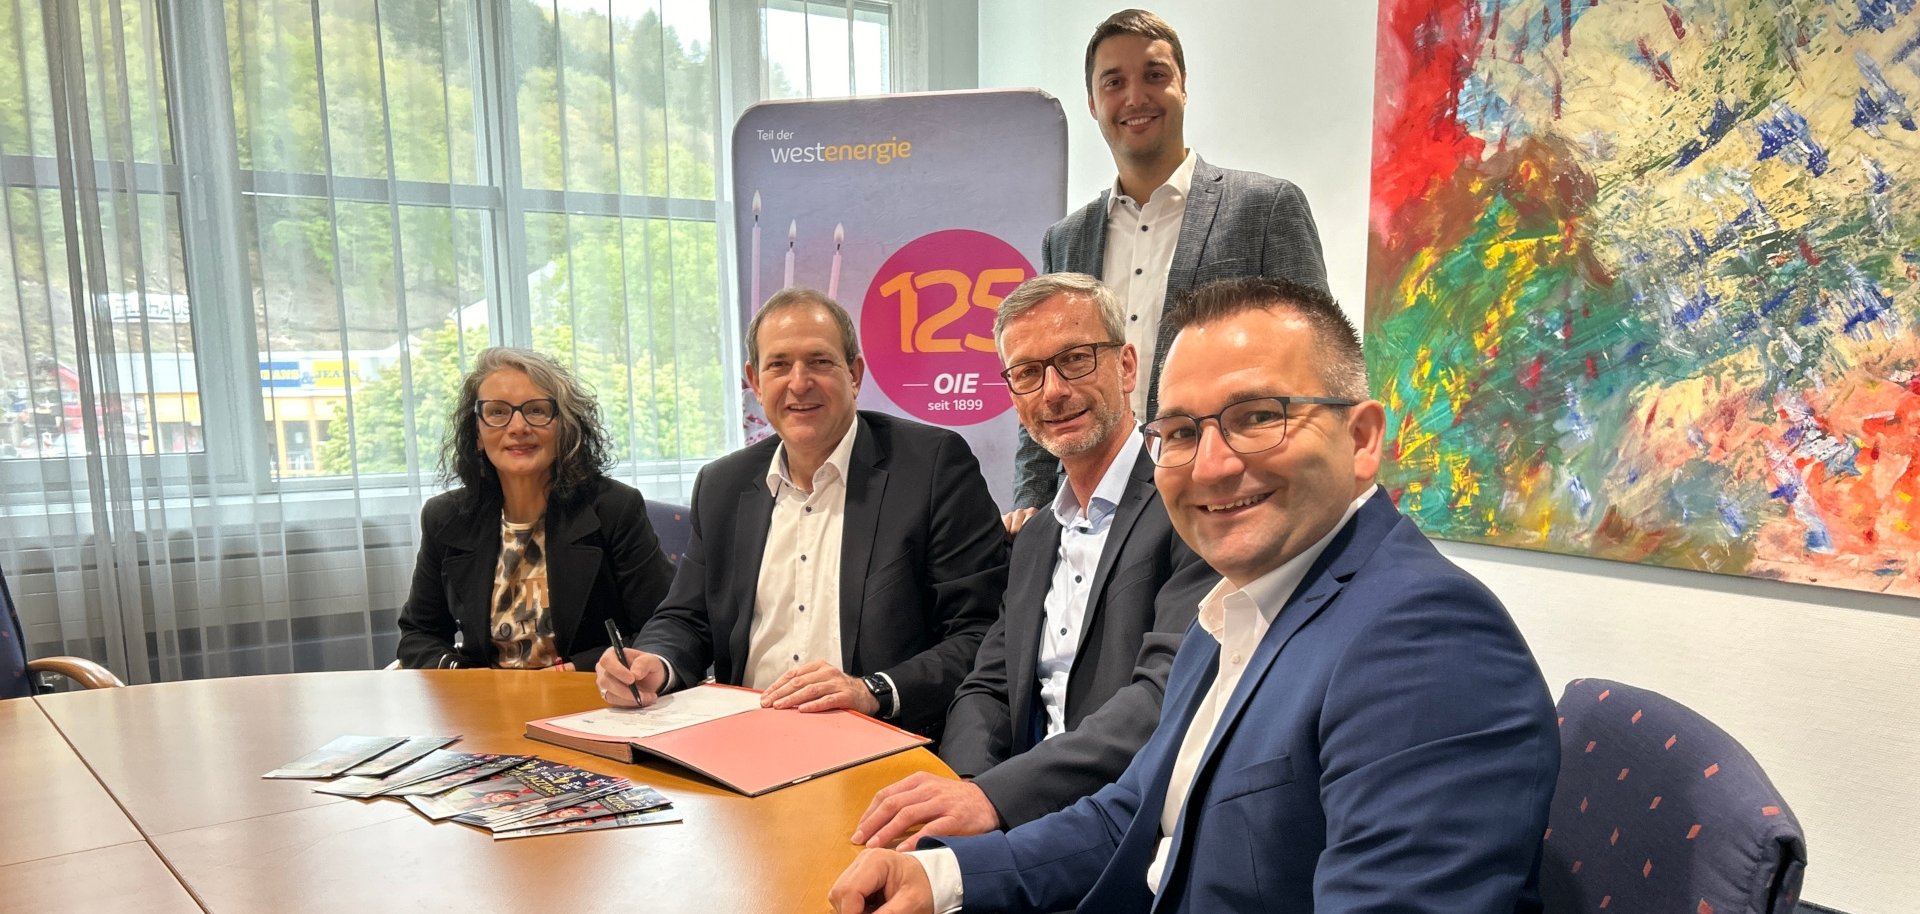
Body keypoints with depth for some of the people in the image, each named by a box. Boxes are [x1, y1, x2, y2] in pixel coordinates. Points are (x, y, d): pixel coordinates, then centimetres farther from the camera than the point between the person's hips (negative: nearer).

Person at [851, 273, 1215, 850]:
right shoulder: (1033, 542, 18)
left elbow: (1171, 694, -22)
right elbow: (987, 691, 14)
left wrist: (995, 797, -32)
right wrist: (965, 786, -10)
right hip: (1037, 824, 6)